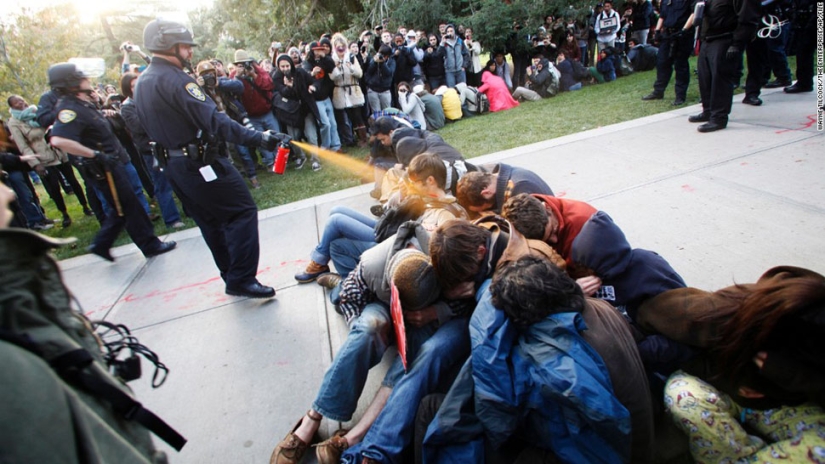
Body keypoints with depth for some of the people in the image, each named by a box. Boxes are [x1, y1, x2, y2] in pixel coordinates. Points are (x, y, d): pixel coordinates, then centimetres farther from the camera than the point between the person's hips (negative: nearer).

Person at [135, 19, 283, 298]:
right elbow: (213, 120, -27)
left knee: (211, 222, 17)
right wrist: (258, 138, -29)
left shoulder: (142, 82, 14)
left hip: (173, 164, 10)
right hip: (200, 163, -10)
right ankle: (242, 280, -8)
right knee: (242, 212, -6)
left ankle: (232, 276, 26)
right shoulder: (173, 79, -18)